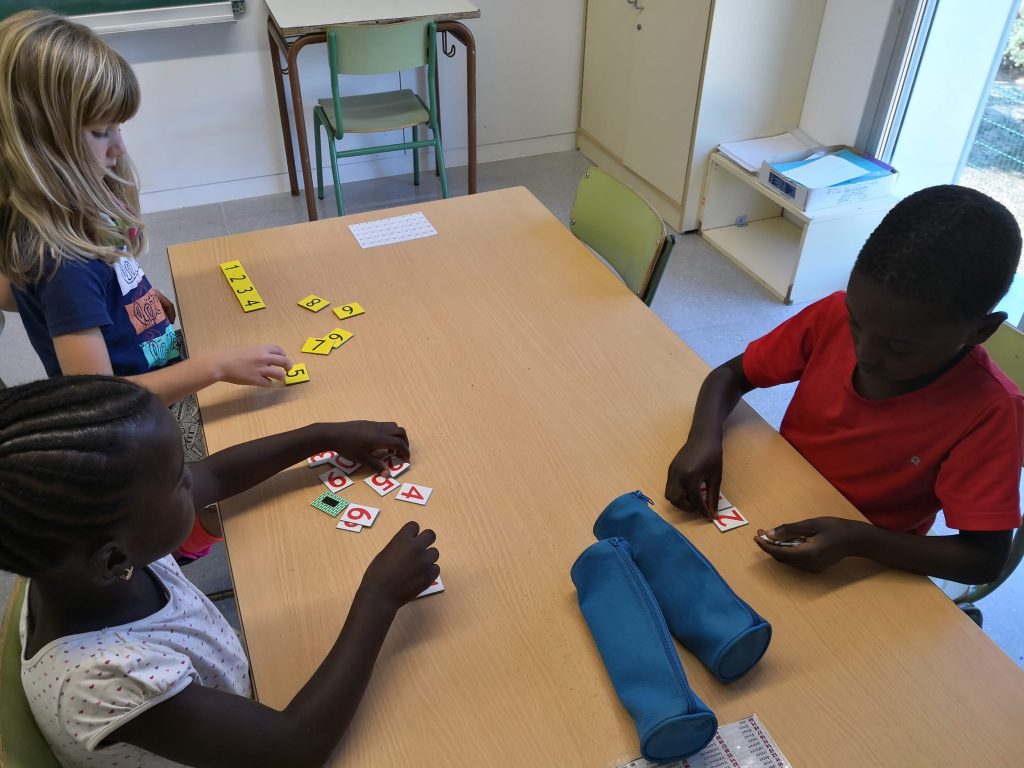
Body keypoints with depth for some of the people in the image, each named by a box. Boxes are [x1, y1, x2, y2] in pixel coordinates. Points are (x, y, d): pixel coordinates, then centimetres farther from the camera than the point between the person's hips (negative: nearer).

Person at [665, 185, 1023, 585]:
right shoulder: (833, 317, -15)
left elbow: (986, 558, -19)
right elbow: (730, 376, -5)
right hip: (771, 503, 4)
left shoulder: (988, 412, -23)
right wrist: (704, 438, -25)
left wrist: (858, 540, -33)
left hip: (861, 570, -4)